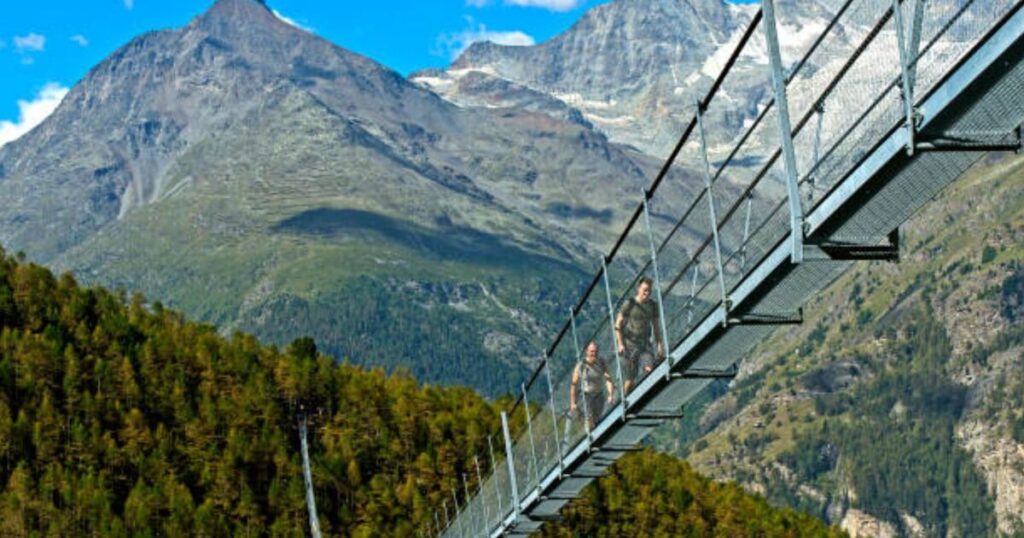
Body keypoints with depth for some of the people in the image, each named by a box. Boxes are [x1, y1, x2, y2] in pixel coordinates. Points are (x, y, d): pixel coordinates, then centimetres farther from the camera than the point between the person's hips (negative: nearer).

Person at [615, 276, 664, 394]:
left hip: (645, 343, 3)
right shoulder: (629, 304, -6)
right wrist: (620, 344, -11)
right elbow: (618, 324, -3)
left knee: (649, 369, -19)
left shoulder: (653, 305, 7)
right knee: (630, 378, -2)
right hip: (630, 344, -3)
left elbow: (656, 326, 16)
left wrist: (659, 344, 8)